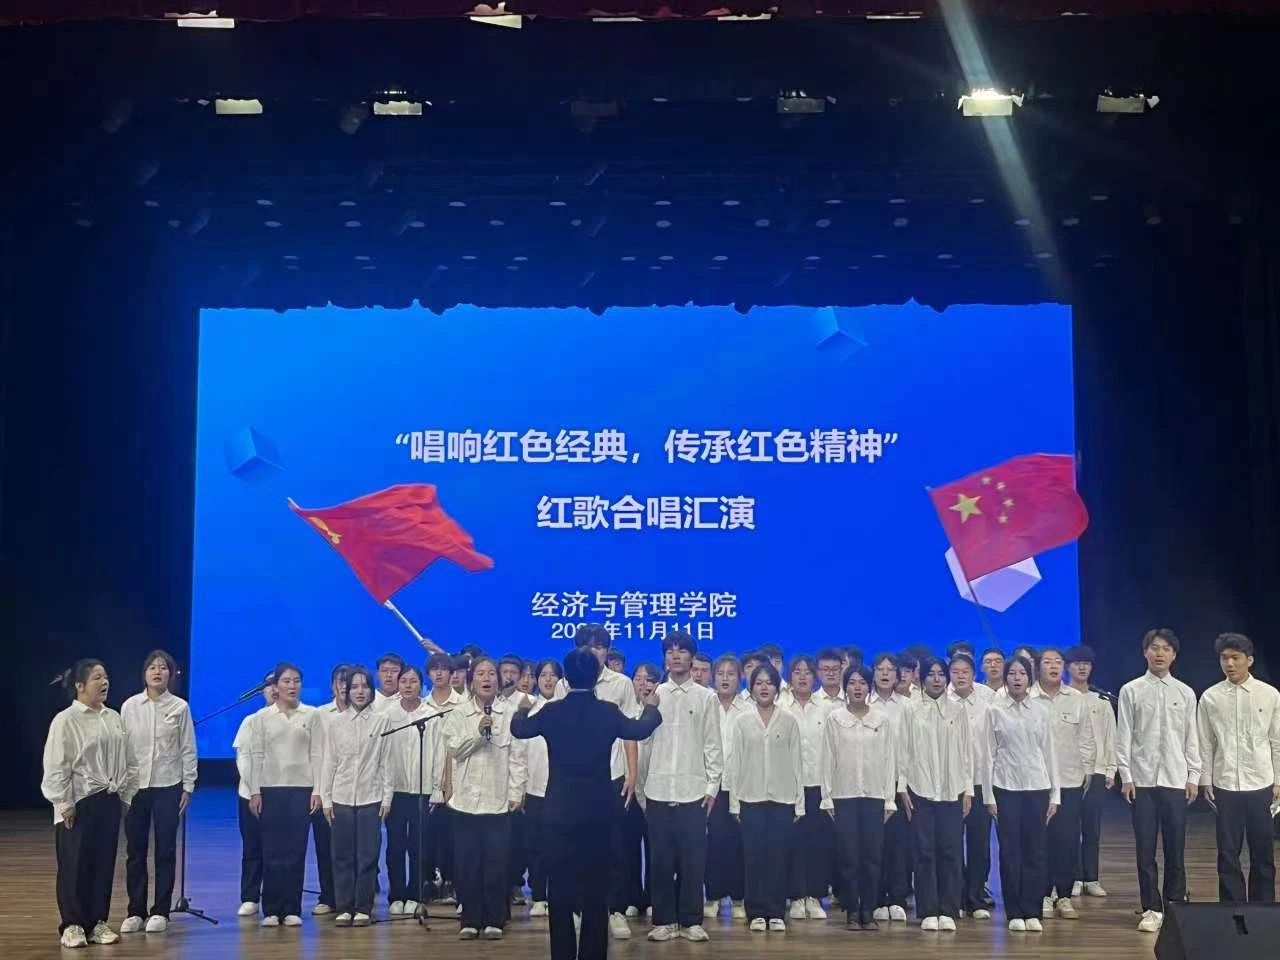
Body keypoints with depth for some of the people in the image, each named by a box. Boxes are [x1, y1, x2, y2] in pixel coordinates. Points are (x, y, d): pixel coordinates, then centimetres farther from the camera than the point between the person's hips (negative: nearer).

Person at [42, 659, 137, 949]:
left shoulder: (114, 718, 9)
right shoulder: (65, 720, -10)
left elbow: (127, 761, 14)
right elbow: (56, 766, -12)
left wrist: (126, 795, 11)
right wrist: (65, 803, -14)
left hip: (109, 801, 6)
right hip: (79, 803, -6)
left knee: (104, 863, 9)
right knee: (75, 865, 0)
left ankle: (98, 922, 18)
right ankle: (72, 925, 11)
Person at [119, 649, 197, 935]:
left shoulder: (180, 707, -2)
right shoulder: (130, 706, 1)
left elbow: (188, 749, 1)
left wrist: (188, 786, -1)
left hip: (167, 787, -1)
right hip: (135, 786, 1)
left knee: (165, 851, 3)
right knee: (135, 851, 7)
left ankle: (160, 911, 12)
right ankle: (135, 911, 17)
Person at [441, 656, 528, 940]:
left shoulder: (510, 714, 2)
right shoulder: (459, 713, 7)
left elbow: (516, 756, 0)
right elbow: (454, 748, -5)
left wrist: (516, 793, -4)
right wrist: (478, 731, -17)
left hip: (498, 800, -1)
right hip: (466, 798, 1)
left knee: (496, 863, 1)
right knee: (466, 862, 3)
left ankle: (494, 920, 11)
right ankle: (470, 920, 12)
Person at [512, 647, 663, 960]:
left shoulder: (551, 711, -5)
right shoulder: (609, 712, -5)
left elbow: (519, 729, 14)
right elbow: (640, 729, 15)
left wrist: (522, 710, 36)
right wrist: (651, 708, 35)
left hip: (559, 813, 0)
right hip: (599, 813, 0)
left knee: (561, 891, 7)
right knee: (596, 891, 7)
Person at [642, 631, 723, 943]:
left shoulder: (706, 698, 4)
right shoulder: (653, 696, 7)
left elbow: (713, 744, 3)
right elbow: (644, 740, 7)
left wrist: (713, 786, -3)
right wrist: (641, 786, 3)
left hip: (694, 790, -1)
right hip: (658, 789, 1)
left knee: (693, 859, 1)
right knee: (661, 859, 4)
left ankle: (691, 921, 10)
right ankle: (664, 921, 13)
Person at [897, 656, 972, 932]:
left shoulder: (956, 711, 8)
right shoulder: (911, 710, 4)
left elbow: (966, 751, 7)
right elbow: (903, 751, 3)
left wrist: (968, 788, 2)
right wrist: (902, 787, -3)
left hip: (952, 790, 1)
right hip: (921, 790, -1)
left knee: (950, 851, 1)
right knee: (924, 851, 0)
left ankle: (948, 912, 9)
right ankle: (928, 912, 7)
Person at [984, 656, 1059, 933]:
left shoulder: (1041, 710, 6)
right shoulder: (994, 711, 1)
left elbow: (1049, 752, 7)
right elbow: (988, 754, 1)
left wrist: (1054, 794, 4)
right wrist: (989, 796, -3)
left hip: (1037, 787, 1)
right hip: (1006, 787, -1)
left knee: (1035, 852, 2)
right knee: (1010, 851, 2)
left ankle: (1032, 912, 11)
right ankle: (1014, 913, 10)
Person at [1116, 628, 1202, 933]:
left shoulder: (1185, 693, 6)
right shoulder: (1131, 690, 0)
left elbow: (1191, 738, 8)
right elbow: (1123, 736, 0)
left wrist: (1194, 776, 3)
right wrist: (1126, 776, -5)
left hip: (1175, 780, 1)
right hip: (1142, 779, -1)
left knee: (1175, 847, 5)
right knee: (1146, 848, 3)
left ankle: (1174, 905, 18)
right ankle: (1152, 909, 11)